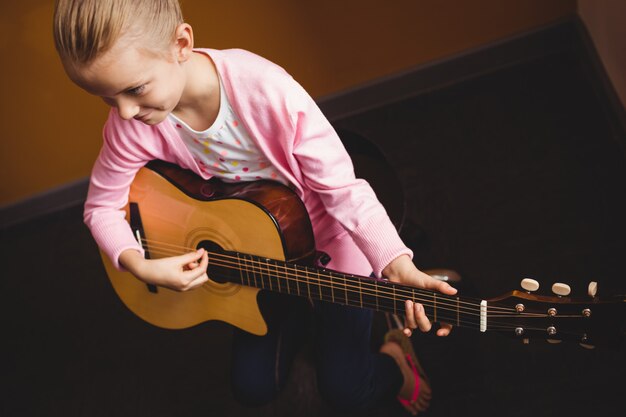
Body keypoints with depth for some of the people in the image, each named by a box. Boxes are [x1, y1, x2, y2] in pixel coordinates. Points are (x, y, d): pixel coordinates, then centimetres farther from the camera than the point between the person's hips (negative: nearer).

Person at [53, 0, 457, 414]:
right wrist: (140, 266, -24)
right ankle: (295, 314, 38)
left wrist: (396, 264, -40)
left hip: (328, 245, -4)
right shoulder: (133, 125, -23)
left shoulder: (267, 91, -34)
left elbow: (341, 187, -27)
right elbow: (101, 205, -6)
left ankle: (394, 362, 29)